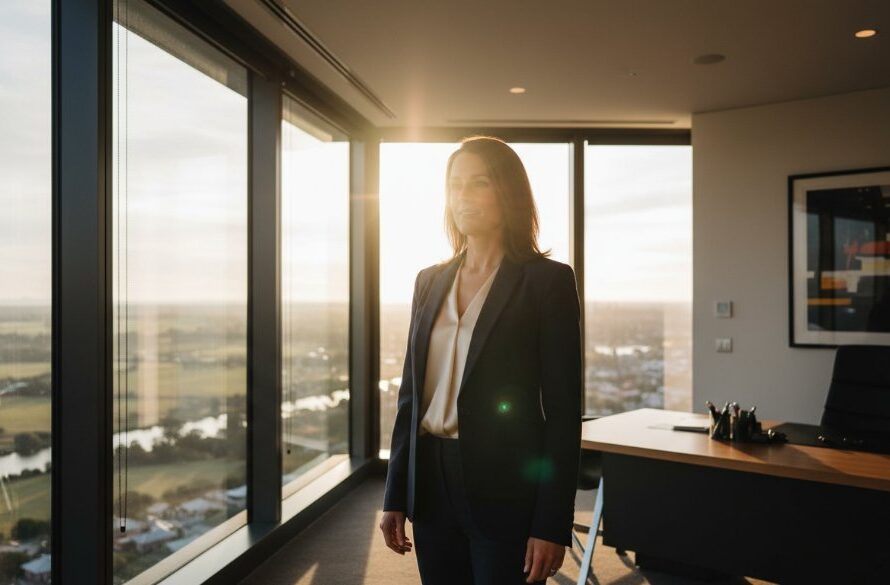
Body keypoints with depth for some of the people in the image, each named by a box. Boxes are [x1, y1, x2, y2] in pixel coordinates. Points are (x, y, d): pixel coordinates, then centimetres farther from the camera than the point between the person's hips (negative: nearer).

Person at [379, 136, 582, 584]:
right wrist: (395, 495, 9)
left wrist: (552, 525, -13)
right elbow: (411, 392, 10)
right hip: (431, 482, 5)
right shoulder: (430, 281, 8)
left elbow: (563, 407, -10)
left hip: (505, 489, -4)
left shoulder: (547, 279, -7)